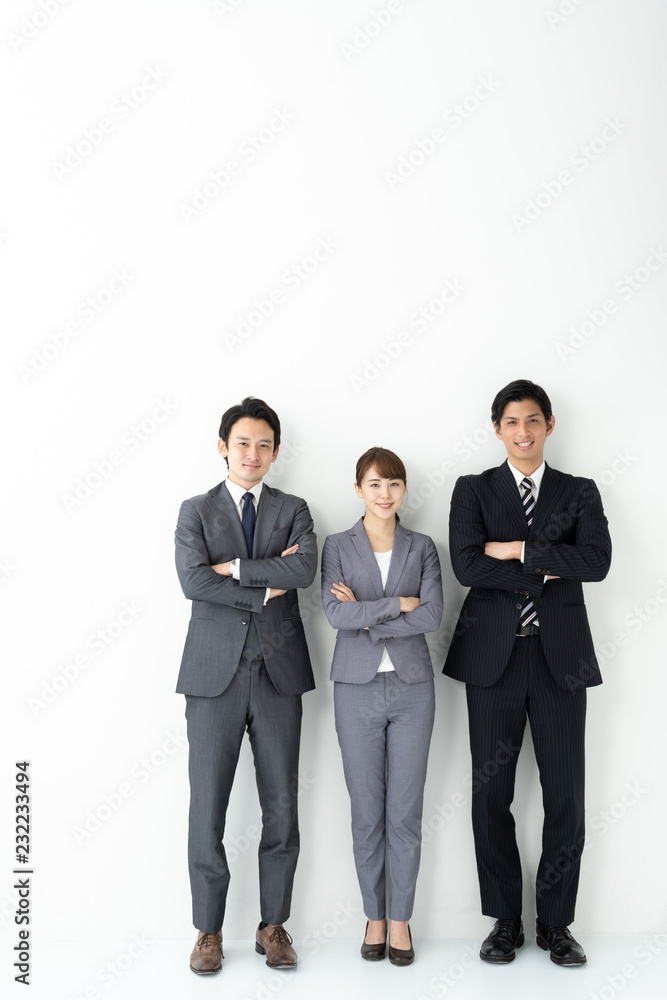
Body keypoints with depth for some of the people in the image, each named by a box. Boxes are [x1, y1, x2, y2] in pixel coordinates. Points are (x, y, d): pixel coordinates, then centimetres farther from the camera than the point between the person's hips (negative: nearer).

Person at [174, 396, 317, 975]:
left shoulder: (293, 511, 9)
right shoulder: (196, 511, 6)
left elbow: (305, 569, -12)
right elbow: (193, 582, -11)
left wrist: (232, 567, -12)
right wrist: (265, 589, -9)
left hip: (278, 672, 1)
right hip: (215, 673, -1)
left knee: (281, 806, 7)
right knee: (207, 807, 4)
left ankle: (274, 926, 24)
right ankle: (209, 930, 22)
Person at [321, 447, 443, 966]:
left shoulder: (423, 547, 4)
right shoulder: (337, 547, 2)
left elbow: (433, 616, -9)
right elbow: (335, 612, -13)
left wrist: (366, 615, -12)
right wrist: (400, 603, -14)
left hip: (412, 689, 1)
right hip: (358, 690, 0)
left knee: (406, 812, 6)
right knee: (367, 812, 9)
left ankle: (400, 918, 22)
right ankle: (374, 916, 26)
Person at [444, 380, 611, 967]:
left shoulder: (580, 493, 9)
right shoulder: (473, 491, 7)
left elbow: (597, 562, -9)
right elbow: (467, 566, -9)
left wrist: (518, 550, -12)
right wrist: (546, 573, -9)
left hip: (560, 657, 1)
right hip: (494, 656, 0)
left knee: (565, 795, 4)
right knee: (491, 793, 6)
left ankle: (556, 922, 23)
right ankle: (505, 921, 23)